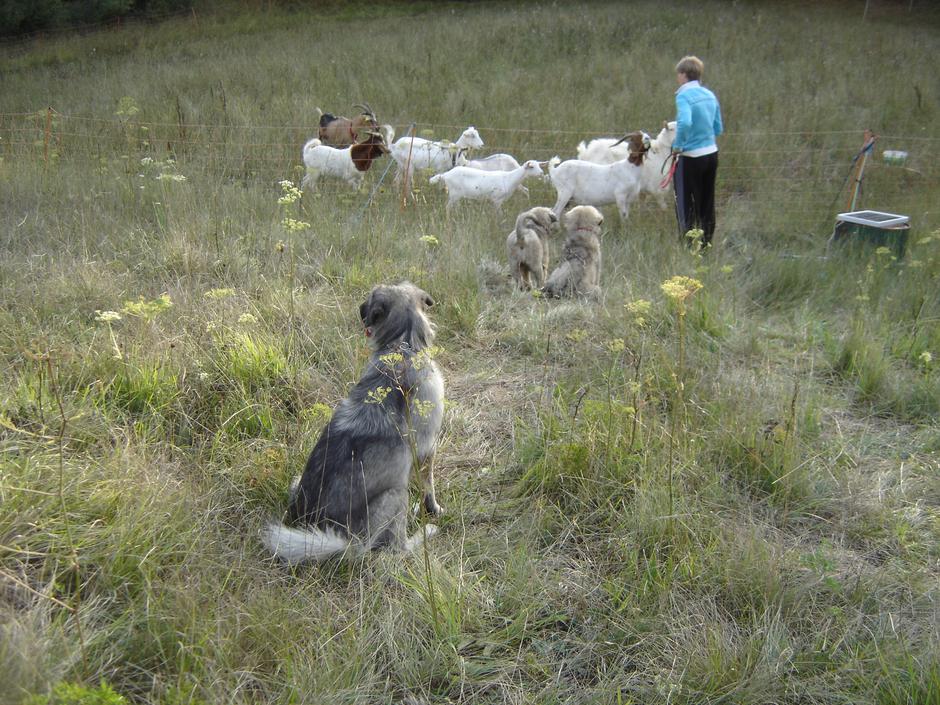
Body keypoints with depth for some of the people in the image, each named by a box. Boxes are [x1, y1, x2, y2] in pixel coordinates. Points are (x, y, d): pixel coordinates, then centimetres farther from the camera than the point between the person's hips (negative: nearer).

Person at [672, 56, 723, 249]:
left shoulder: (684, 95, -15)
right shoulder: (710, 95, 7)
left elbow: (685, 123, -32)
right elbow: (718, 129, 12)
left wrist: (677, 145, -19)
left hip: (691, 158, -7)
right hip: (711, 154, 7)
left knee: (686, 204, 5)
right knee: (707, 202, 17)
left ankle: (689, 245, 8)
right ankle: (706, 242, 28)